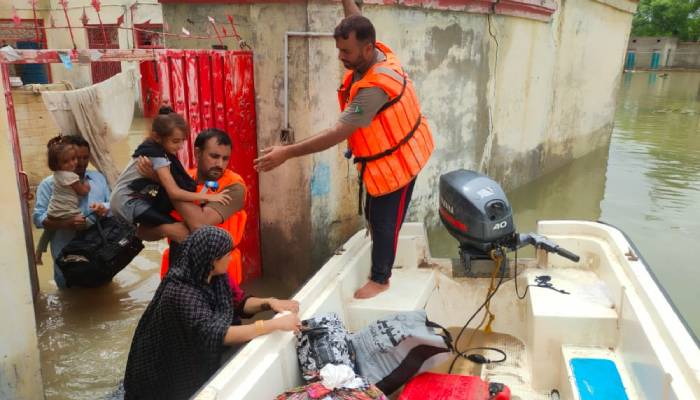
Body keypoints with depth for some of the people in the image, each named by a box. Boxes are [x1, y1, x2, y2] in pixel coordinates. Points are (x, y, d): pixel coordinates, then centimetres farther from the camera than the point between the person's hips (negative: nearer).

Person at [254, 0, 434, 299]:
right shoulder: (379, 53, -10)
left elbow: (337, 134, -36)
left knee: (384, 221, 6)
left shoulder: (375, 87, -36)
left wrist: (287, 153, -35)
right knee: (374, 215, 21)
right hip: (383, 157, 9)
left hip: (394, 162, -9)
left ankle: (380, 279, 26)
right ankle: (382, 265, 41)